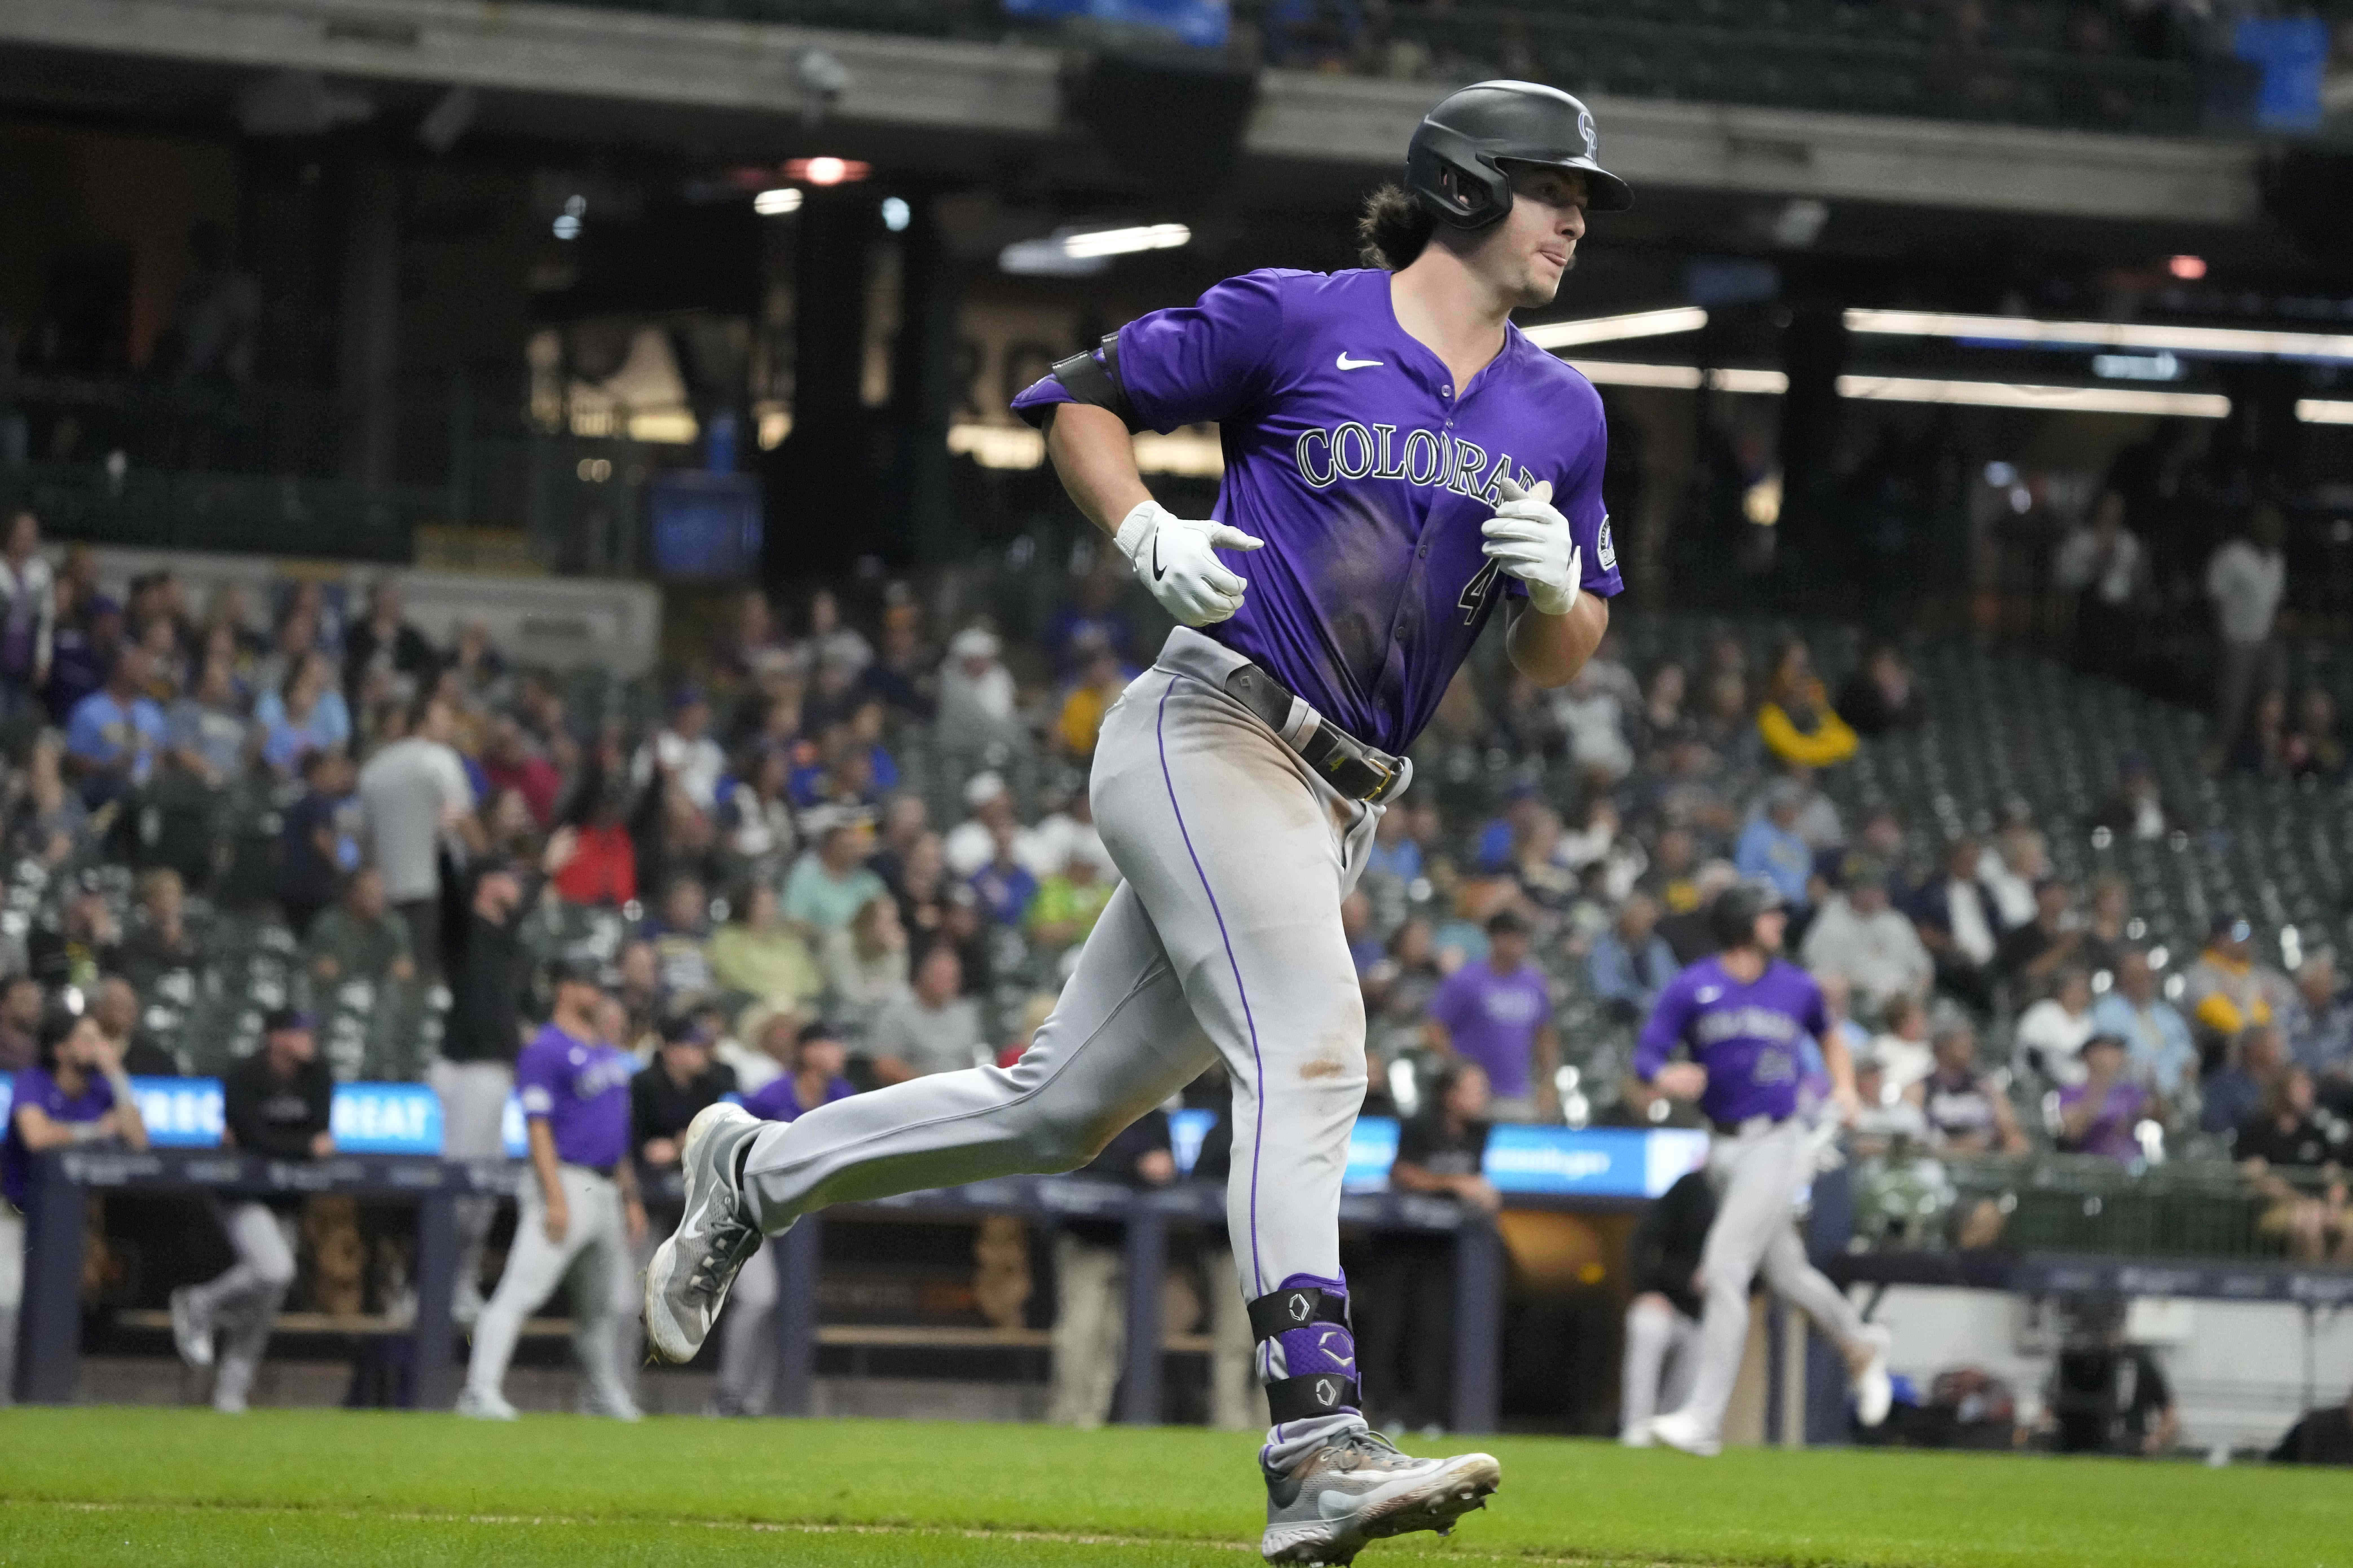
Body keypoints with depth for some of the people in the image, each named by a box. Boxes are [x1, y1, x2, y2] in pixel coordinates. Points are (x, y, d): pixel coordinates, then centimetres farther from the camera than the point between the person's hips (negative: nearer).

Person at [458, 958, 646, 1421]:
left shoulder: (610, 1054, 18)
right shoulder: (545, 1051, -8)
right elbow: (538, 1127, -15)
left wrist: (631, 1199, 21)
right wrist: (555, 1198, -22)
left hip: (606, 1188, 9)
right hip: (566, 1182, -9)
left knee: (603, 1303, 16)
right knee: (523, 1290, -16)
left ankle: (605, 1396, 28)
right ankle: (481, 1391, -22)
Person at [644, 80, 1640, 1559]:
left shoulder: (1563, 416, 13)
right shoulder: (1301, 321, -2)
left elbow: (1562, 662, 17)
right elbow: (1082, 398, 8)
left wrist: (1558, 586, -6)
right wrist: (1148, 535, -10)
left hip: (1338, 811, 7)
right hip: (1210, 733, -7)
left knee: (1064, 1108, 10)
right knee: (1311, 1053, -25)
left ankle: (757, 1175, 31)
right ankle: (1318, 1449, -34)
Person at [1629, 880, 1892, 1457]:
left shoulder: (1797, 988, 4)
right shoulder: (1692, 989, 0)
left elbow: (1828, 1036, 24)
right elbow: (1646, 1058, -6)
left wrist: (1845, 1085, 7)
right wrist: (1667, 1078, -28)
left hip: (1776, 1144, -3)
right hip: (1725, 1147, 3)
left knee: (1725, 1267, -14)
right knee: (1785, 1273, 14)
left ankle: (1704, 1418, -16)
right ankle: (1860, 1344, 44)